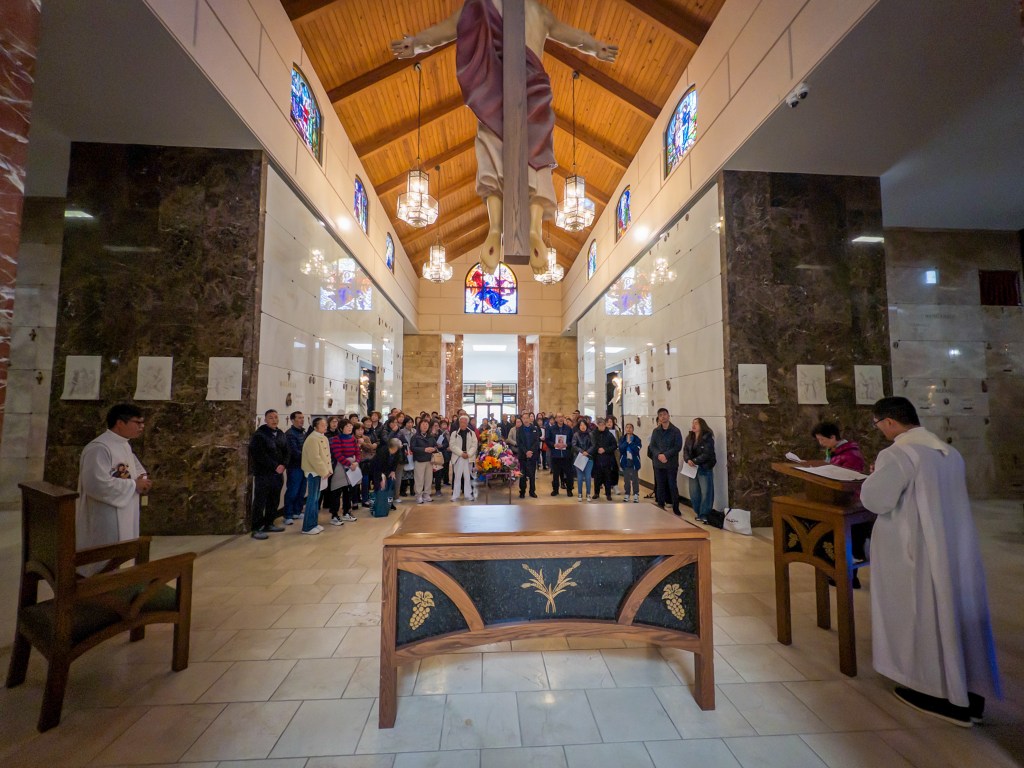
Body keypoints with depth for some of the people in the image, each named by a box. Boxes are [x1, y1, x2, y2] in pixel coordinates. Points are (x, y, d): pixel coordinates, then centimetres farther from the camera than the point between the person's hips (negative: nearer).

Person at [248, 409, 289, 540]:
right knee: (260, 502, -3)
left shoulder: (281, 435, 12)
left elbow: (286, 452, 11)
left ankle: (269, 524, 26)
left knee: (274, 501, 14)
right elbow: (260, 455, -18)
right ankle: (256, 529, 5)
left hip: (278, 474, 7)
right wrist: (275, 466, -19)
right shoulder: (259, 435, -10)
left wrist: (283, 465, -7)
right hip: (263, 474, -7)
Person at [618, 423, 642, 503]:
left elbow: (637, 450, -16)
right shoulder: (622, 439, 3)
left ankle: (636, 495, 8)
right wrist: (627, 442, -17)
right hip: (625, 461, 2)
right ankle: (626, 494, 19)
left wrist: (630, 442, -20)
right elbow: (620, 449, -11)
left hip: (634, 462, -2)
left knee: (634, 479, 1)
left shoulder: (636, 439, -4)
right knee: (626, 479, 10)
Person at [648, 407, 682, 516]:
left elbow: (678, 446, -8)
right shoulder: (656, 431, 7)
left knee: (672, 485, 1)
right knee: (660, 486, 8)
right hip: (658, 463, 3)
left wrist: (666, 455, -17)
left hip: (671, 463, -2)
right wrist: (659, 455, -15)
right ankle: (661, 507, 19)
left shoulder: (676, 431, -2)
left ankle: (676, 508, 14)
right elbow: (652, 446, 3)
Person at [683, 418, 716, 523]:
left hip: (705, 468, -6)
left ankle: (704, 515, 5)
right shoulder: (689, 438, 9)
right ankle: (698, 513, 25)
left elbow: (707, 454, -18)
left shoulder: (707, 438, -11)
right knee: (694, 493, 12)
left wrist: (695, 461, -21)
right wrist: (688, 460, -15)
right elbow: (685, 450, 4)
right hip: (692, 469, 7)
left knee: (706, 493, -3)